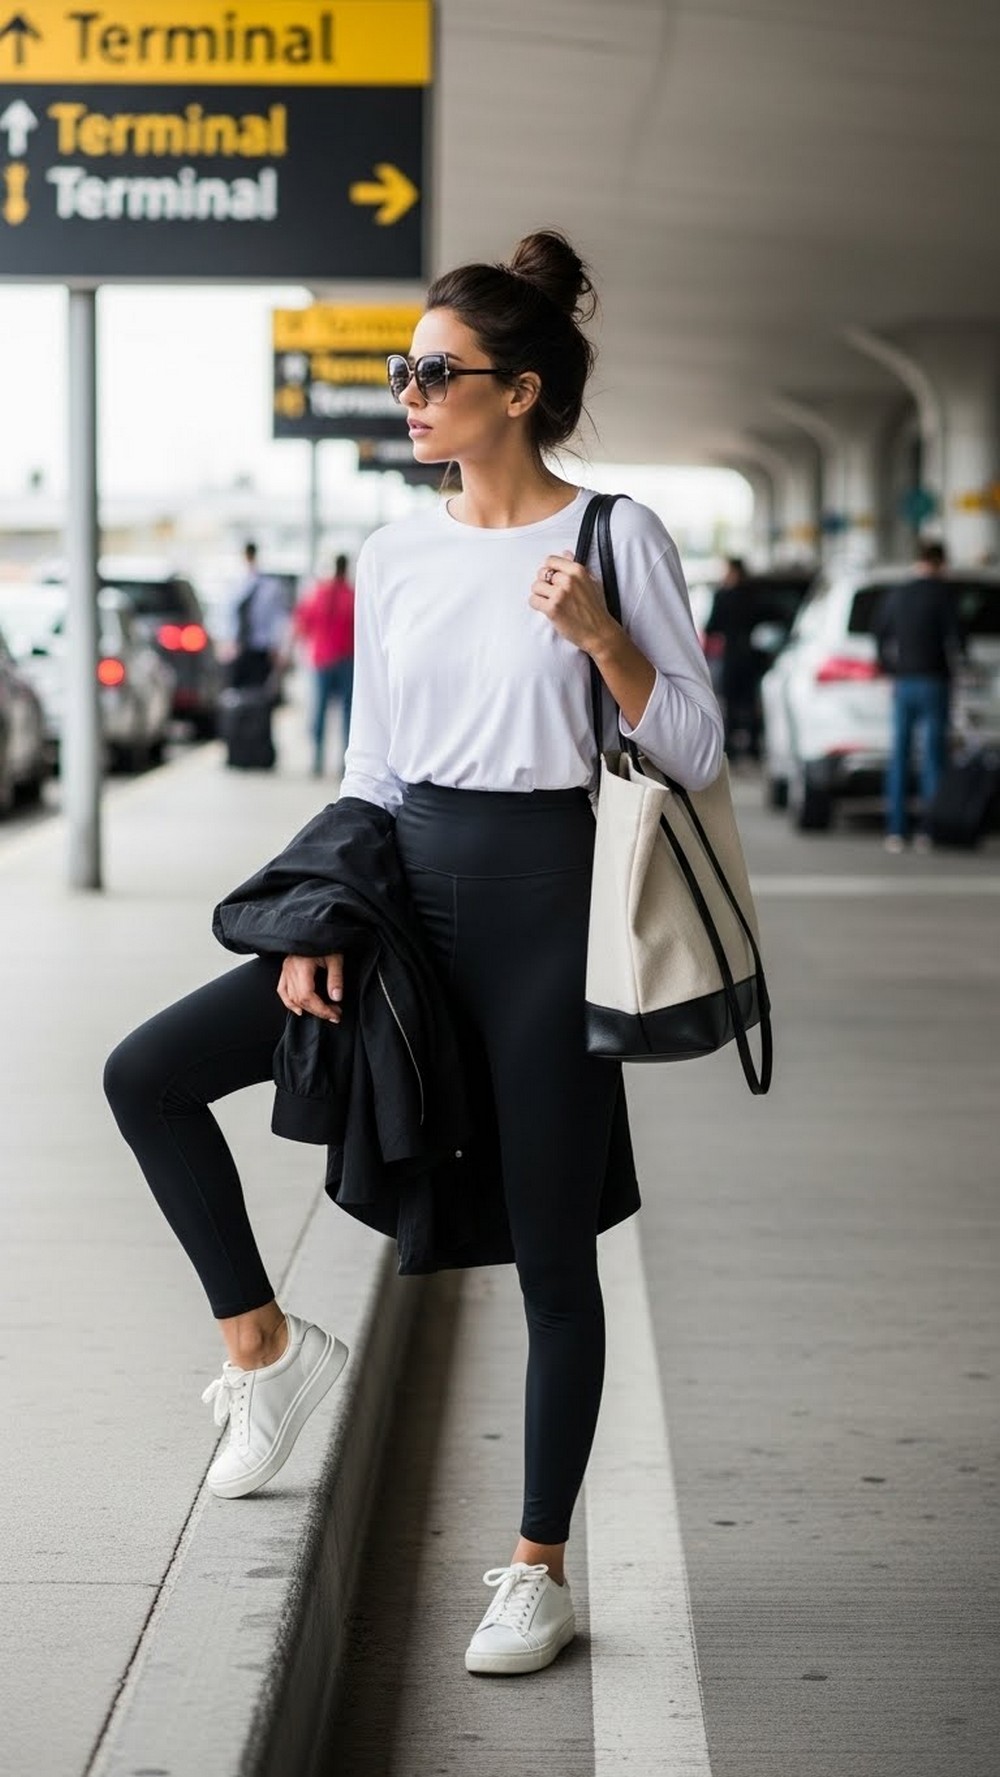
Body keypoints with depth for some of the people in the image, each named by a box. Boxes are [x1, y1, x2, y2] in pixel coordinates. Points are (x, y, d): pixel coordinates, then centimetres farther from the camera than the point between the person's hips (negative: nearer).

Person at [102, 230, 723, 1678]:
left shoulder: (614, 537, -5)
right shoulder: (394, 559, 8)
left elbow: (697, 756, -6)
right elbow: (371, 773, 12)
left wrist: (602, 637, -20)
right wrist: (317, 932, 2)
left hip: (547, 904, -5)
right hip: (411, 891, 5)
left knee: (551, 1252, 3)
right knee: (147, 1073, -7)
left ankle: (541, 1569, 17)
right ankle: (260, 1338, 12)